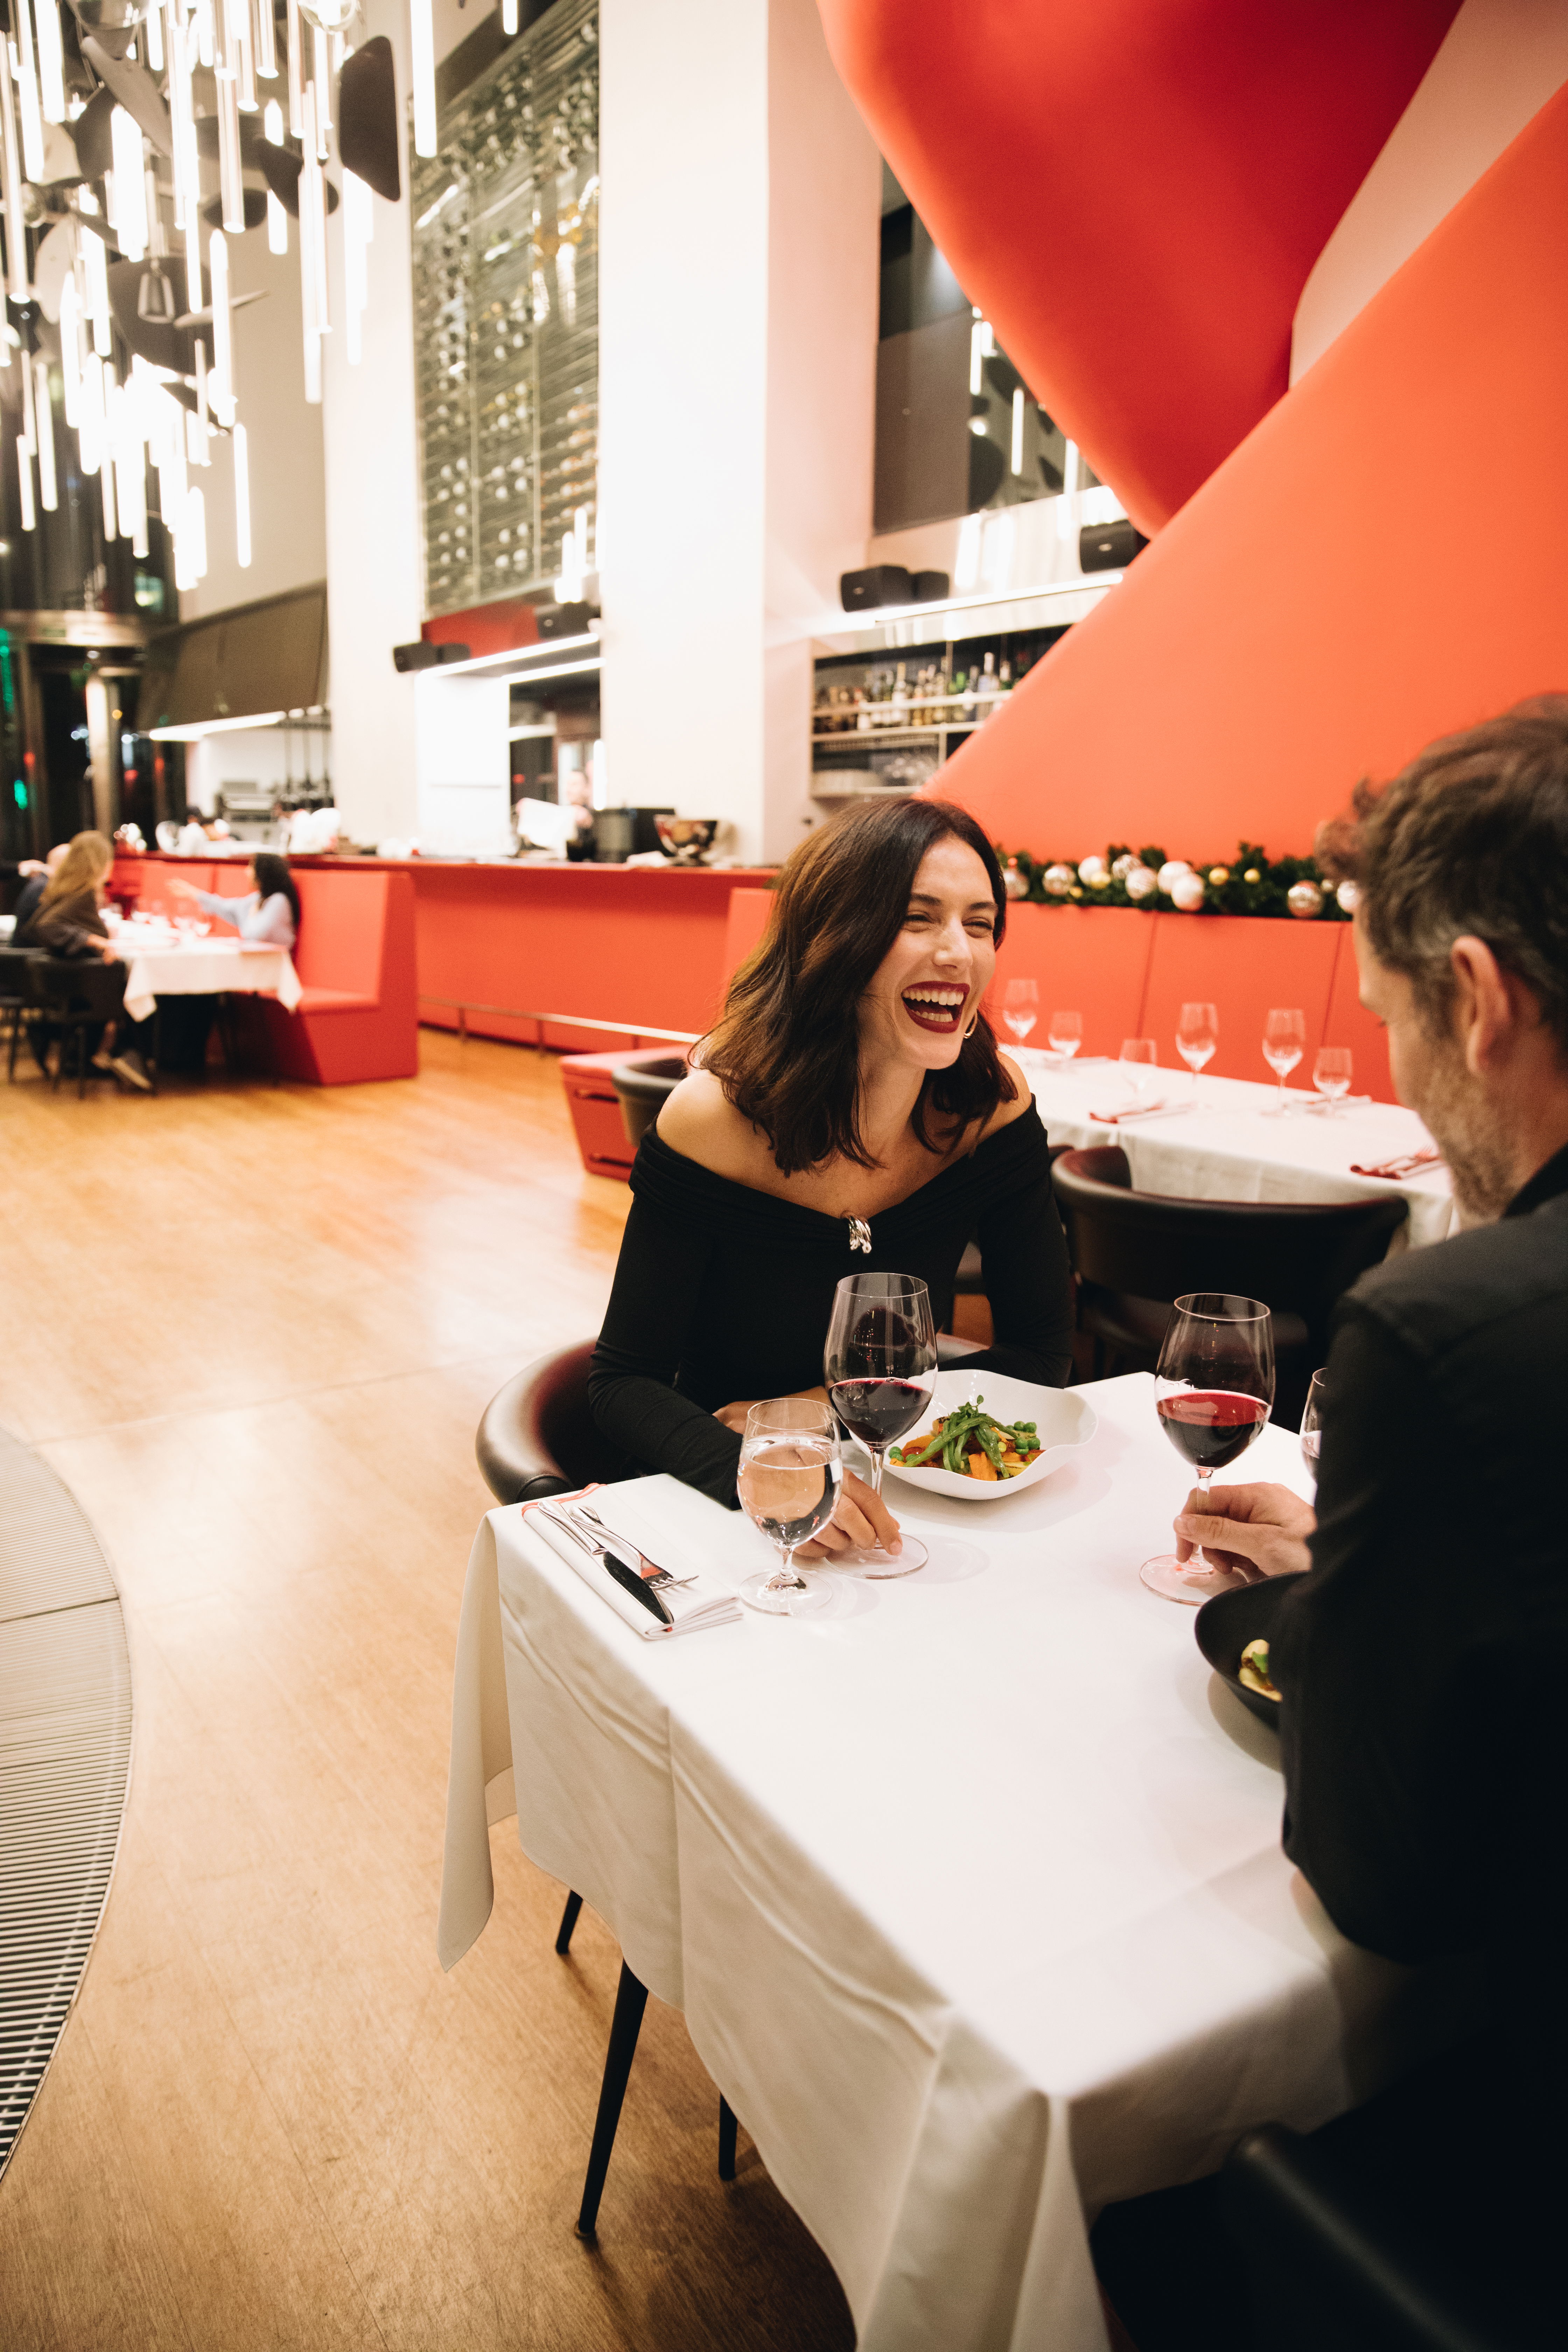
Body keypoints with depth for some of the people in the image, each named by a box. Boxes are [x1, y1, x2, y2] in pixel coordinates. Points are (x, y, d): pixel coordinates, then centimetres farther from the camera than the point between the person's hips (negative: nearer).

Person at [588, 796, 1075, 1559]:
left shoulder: (990, 1103, -12)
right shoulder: (714, 1121, -20)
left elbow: (1043, 1352, -3)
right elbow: (622, 1381, -14)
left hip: (892, 1497, 1)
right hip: (710, 1504, 0)